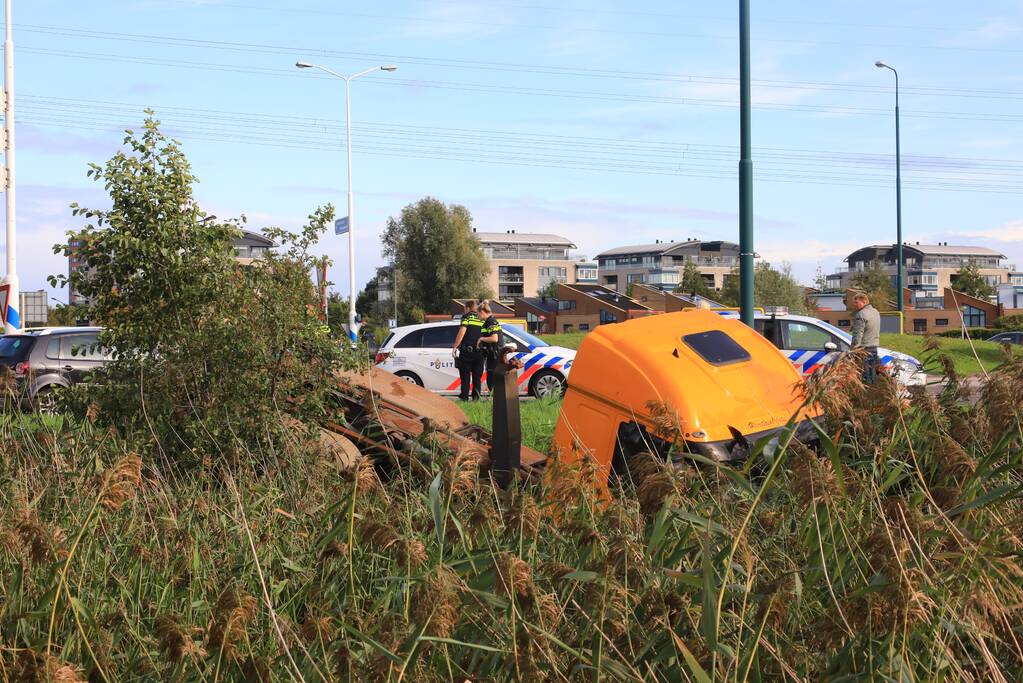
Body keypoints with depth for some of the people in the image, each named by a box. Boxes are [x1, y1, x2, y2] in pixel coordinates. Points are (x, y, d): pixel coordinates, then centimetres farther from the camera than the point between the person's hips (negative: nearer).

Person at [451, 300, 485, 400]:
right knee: (477, 376, 11)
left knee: (465, 374, 3)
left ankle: (464, 396, -1)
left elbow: (462, 332, -12)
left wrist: (455, 347, -10)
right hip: (479, 352, 4)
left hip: (466, 351, -4)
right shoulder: (481, 319, 11)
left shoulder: (467, 317, -4)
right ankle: (476, 396, 6)